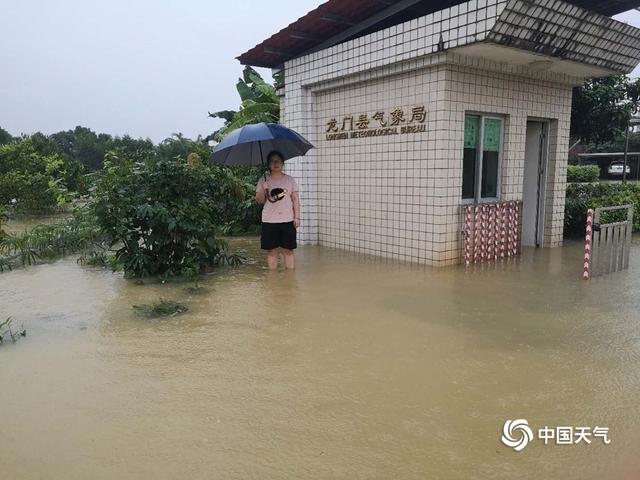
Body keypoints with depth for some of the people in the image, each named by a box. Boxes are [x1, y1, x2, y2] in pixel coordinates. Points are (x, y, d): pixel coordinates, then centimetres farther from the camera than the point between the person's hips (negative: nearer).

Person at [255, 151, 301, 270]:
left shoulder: (289, 180, 5)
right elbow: (259, 200, 0)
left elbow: (295, 199, 5)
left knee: (288, 250, 4)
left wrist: (297, 217, -3)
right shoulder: (264, 180, 4)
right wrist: (263, 190, -19)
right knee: (271, 251, 5)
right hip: (269, 221, 0)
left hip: (287, 221, 0)